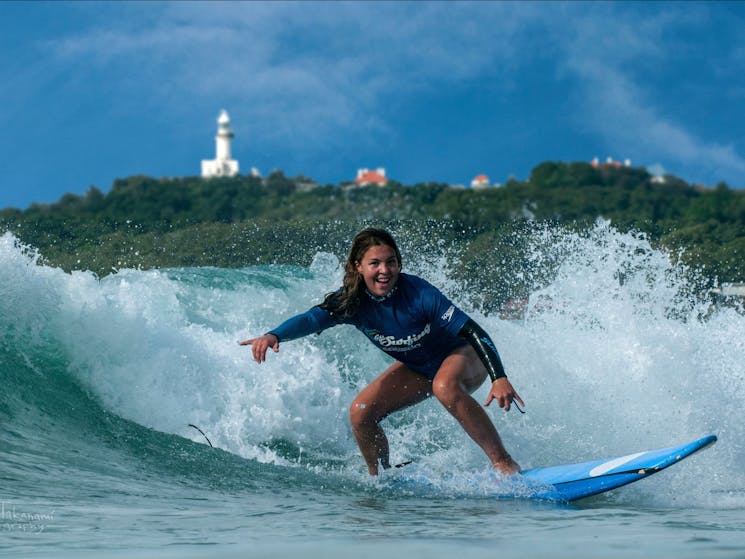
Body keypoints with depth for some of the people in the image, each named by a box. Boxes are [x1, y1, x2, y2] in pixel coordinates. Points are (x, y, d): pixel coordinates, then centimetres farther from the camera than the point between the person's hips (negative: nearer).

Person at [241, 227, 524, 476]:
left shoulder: (418, 293, -31)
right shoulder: (353, 302, -19)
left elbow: (473, 332, -32)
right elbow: (313, 318, -34)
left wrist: (500, 378, -43)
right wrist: (274, 335, -55)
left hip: (463, 356, -5)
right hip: (416, 368, 5)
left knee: (445, 387, -38)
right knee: (361, 413, -12)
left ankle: (504, 463, -31)